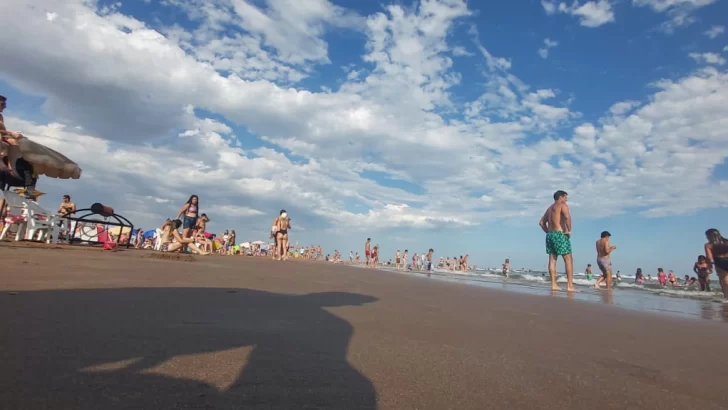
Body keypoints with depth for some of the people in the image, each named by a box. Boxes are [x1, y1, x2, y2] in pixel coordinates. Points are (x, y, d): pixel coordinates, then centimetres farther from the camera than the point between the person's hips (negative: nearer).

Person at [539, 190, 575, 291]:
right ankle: (570, 286, -9)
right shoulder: (563, 205, -2)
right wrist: (569, 230, -15)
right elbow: (567, 216, -23)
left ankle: (554, 284, 2)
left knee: (552, 260, 4)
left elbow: (541, 222, 26)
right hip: (559, 234, -8)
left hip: (550, 235, 8)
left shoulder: (549, 208, 23)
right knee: (569, 260, -5)